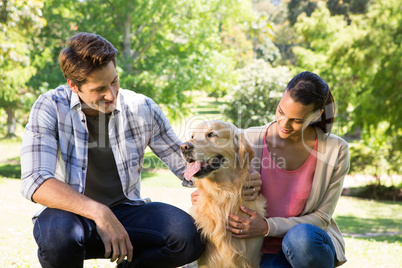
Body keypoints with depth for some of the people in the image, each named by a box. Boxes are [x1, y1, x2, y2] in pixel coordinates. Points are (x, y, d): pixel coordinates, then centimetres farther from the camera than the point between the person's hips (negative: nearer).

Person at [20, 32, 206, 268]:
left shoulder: (142, 108, -2)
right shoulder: (50, 108, -11)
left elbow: (185, 164, 5)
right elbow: (35, 182, -22)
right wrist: (99, 213, -33)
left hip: (125, 212, 3)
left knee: (188, 236, -25)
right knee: (59, 235, -39)